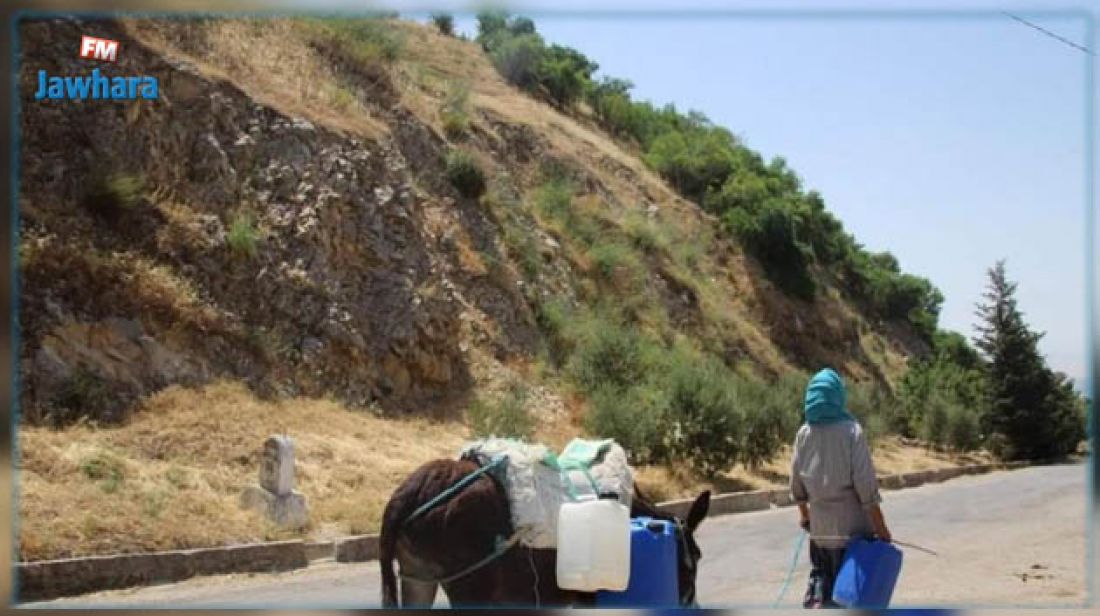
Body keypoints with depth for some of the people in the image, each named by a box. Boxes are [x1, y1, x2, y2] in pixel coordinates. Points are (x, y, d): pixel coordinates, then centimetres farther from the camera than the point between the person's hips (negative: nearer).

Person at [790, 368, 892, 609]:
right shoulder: (851, 431, -13)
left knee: (819, 578, 16)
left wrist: (804, 513, 25)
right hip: (851, 526, -4)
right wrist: (880, 527, -8)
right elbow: (866, 484, -15)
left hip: (819, 527, 4)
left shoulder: (804, 433, -1)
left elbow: (796, 480, 8)